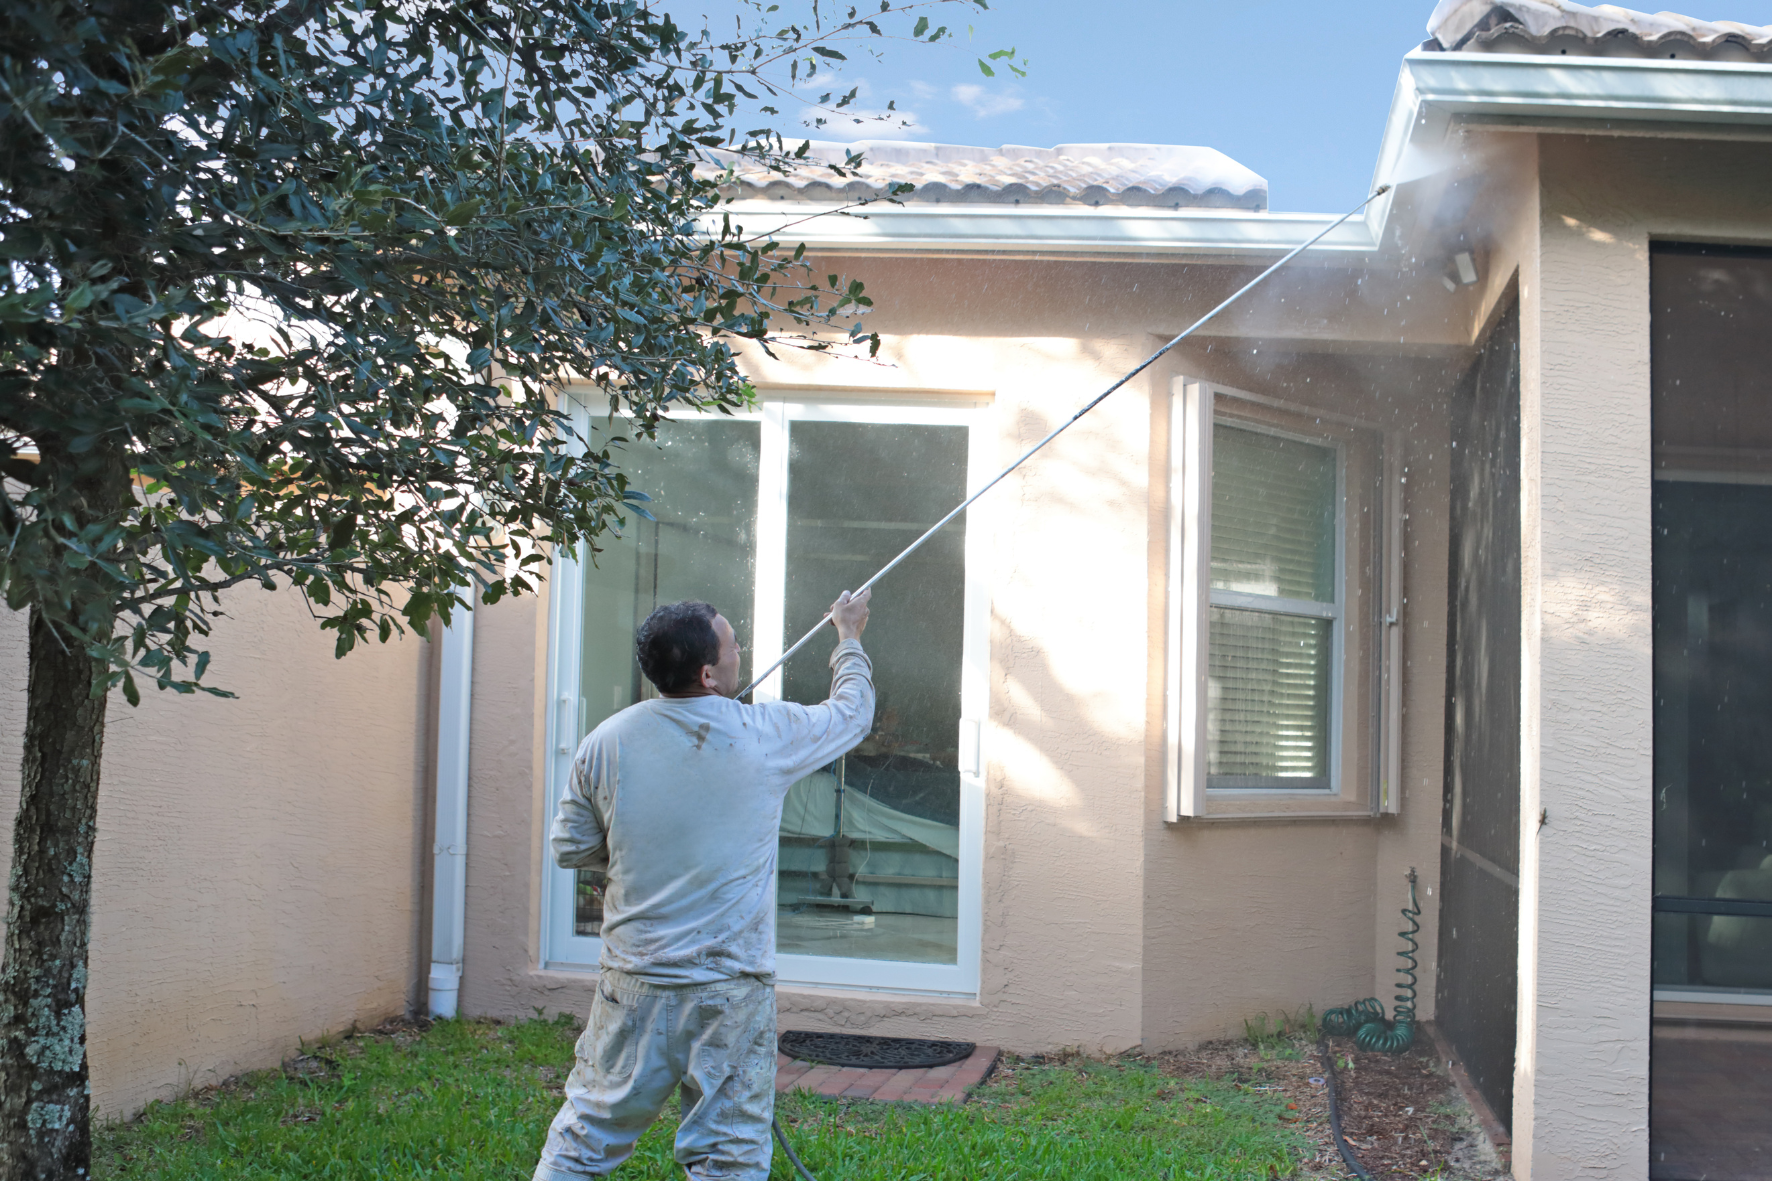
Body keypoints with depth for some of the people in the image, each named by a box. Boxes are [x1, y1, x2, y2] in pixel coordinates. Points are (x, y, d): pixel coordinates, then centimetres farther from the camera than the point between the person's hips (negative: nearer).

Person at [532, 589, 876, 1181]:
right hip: (732, 988, -2)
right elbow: (852, 712, 9)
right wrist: (850, 638, 27)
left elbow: (569, 848, 5)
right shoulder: (765, 736, -10)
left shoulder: (608, 741, -4)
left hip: (633, 985, 3)